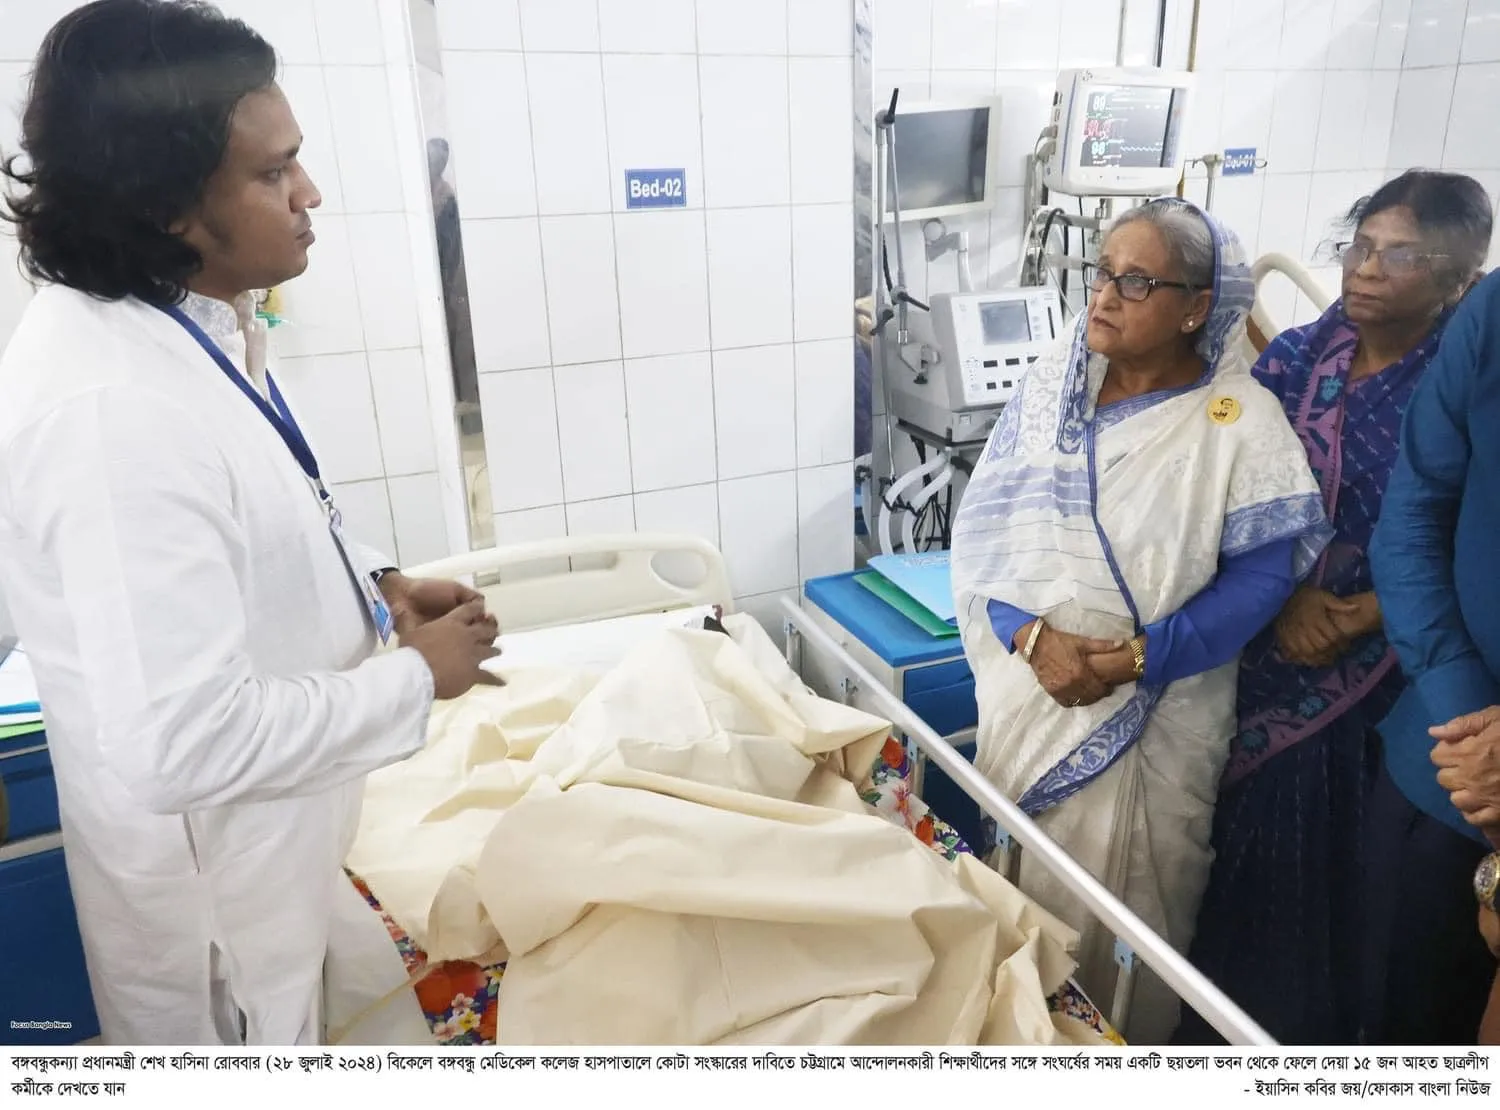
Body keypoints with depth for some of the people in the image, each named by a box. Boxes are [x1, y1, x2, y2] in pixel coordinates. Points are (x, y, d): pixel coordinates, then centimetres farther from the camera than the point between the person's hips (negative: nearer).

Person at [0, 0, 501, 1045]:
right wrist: (418, 677, -22)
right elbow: (185, 743, -33)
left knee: (314, 1026, 31)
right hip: (218, 884, -8)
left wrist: (379, 587, -1)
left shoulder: (178, 322, -3)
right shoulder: (113, 410, -34)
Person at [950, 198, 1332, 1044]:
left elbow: (1263, 572, -11)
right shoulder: (1051, 382, -1)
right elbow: (983, 522, -4)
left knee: (1129, 915, 11)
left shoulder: (1241, 418, -10)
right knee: (1017, 893, 20)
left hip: (1155, 715, -3)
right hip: (1026, 691, 4)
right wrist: (1031, 635, -19)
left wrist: (1139, 657, -22)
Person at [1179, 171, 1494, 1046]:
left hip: (1376, 675, -2)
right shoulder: (1297, 357, 2)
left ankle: (1308, 1026, 34)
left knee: (1333, 860, 9)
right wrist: (1291, 598, -14)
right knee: (1242, 838, 10)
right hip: (1262, 651, 3)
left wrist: (1355, 621, -16)